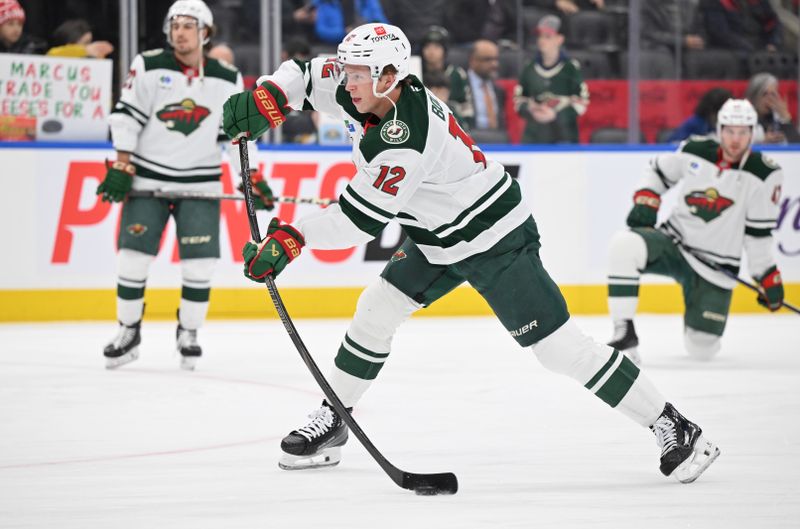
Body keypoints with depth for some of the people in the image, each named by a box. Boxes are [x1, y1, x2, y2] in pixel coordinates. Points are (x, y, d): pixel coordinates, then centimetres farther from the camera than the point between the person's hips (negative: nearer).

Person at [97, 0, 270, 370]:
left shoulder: (227, 80, 1)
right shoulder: (149, 67, -5)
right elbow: (125, 117, -5)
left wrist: (252, 180, -2)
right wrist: (121, 168, -11)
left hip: (200, 184, 1)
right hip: (147, 178, -1)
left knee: (199, 263, -6)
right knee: (134, 256, -4)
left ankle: (188, 333, 12)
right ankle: (128, 333, 10)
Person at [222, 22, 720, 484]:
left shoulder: (404, 140, -33)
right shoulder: (370, 89, -6)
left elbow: (361, 218, -30)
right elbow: (309, 73, 7)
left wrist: (291, 237, -30)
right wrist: (264, 100, -12)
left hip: (497, 243, -10)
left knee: (560, 346, -12)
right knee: (376, 310, 6)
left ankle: (672, 427, -6)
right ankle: (331, 423, 18)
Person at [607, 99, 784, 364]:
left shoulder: (764, 175, -10)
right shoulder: (694, 151, -4)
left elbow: (758, 233, -5)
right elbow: (659, 170, 14)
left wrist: (769, 278, -6)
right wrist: (645, 201, -3)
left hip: (715, 267, -1)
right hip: (673, 243, 1)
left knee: (702, 350, -2)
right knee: (625, 245, -32)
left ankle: (698, 321, 39)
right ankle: (624, 334, -26)